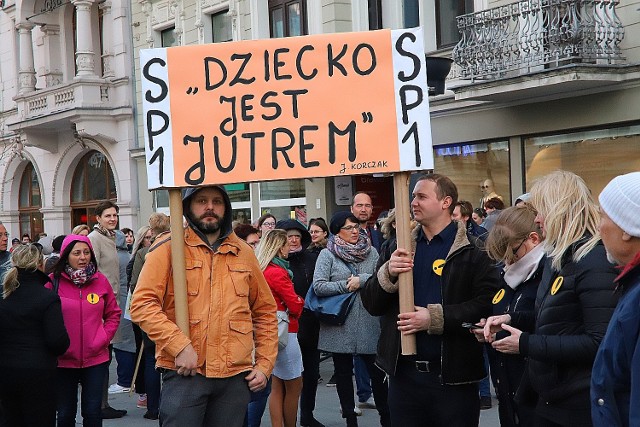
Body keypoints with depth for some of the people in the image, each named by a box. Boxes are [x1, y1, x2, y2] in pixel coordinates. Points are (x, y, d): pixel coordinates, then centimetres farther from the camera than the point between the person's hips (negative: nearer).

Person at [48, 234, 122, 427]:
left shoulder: (100, 280, 3)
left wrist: (103, 339, -3)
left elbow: (113, 314, 10)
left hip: (96, 359, 2)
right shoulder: (53, 281, -5)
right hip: (63, 361, -1)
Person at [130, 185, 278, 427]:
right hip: (185, 373, -4)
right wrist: (179, 345, -18)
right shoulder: (169, 248, -1)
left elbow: (265, 312, 18)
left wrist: (265, 364, 9)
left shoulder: (243, 253, 12)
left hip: (236, 376, 4)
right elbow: (142, 304, -10)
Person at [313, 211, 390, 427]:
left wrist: (361, 280, -14)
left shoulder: (371, 252, 7)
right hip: (340, 325, -1)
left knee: (377, 371, 5)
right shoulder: (327, 255, -1)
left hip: (369, 323, 1)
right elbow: (318, 286, -11)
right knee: (343, 373, 9)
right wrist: (345, 286, -13)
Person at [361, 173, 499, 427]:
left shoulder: (473, 250, -6)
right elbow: (372, 305, 8)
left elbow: (488, 304, -17)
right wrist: (387, 273, -10)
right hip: (403, 373, 5)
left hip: (453, 377, -5)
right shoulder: (400, 248, 11)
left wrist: (435, 318, -21)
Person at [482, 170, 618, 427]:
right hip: (548, 397, 9)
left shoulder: (595, 263, -18)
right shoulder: (559, 257, 14)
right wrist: (511, 319, 4)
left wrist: (527, 345, -20)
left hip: (579, 406, -9)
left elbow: (599, 343, -24)